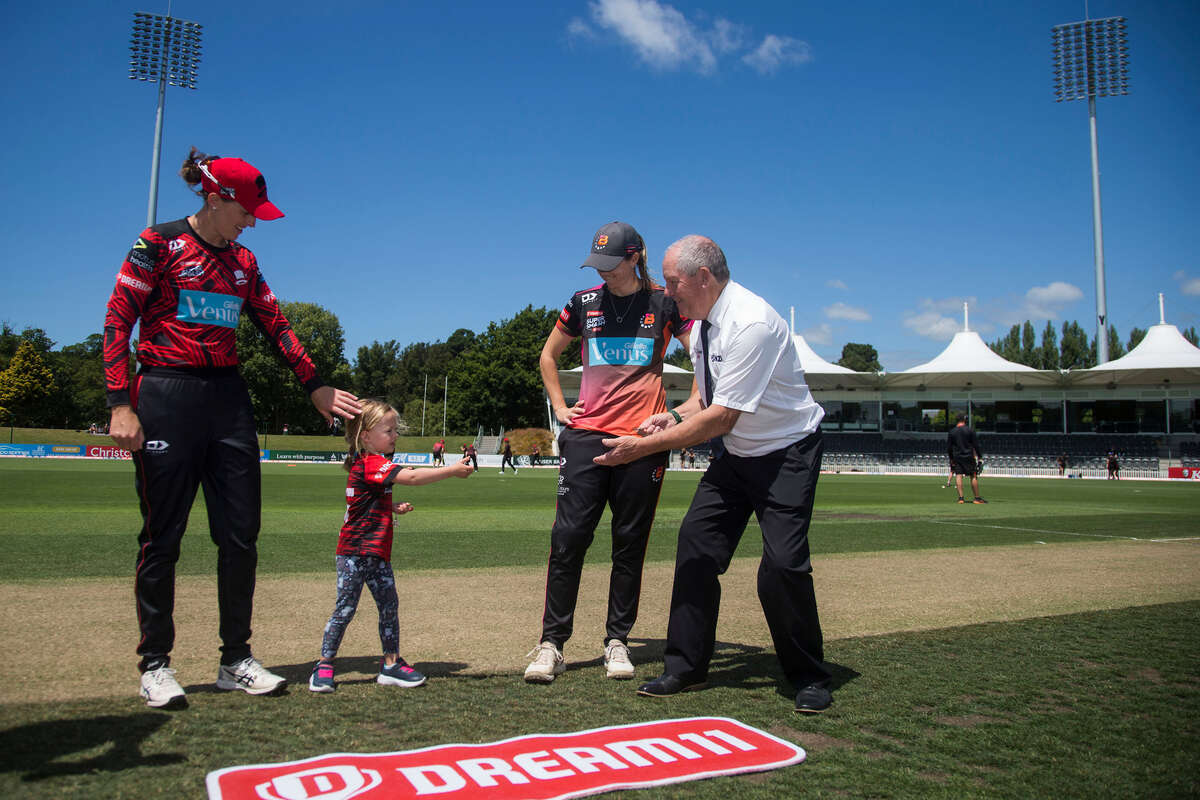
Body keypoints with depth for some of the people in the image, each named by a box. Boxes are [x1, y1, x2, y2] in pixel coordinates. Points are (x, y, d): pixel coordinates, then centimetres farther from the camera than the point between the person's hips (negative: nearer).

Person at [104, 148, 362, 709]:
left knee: (241, 535, 3)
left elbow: (275, 325, 17)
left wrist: (315, 387, 12)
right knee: (163, 536, 0)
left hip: (228, 399, 6)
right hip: (166, 396, -5)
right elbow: (118, 319, -6)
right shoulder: (159, 243, -1)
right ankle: (155, 665, 14)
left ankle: (236, 661, 14)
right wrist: (120, 403, -15)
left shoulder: (242, 262, 15)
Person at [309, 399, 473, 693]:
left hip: (378, 552, 9)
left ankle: (391, 664, 18)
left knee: (389, 605, 10)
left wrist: (394, 507, 10)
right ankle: (324, 666, 9)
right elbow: (412, 477, -29)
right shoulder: (371, 464, -18)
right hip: (355, 551, -9)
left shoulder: (372, 464, 13)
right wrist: (452, 470, -26)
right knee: (345, 608, -3)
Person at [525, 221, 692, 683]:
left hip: (643, 437, -1)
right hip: (586, 434, 1)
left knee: (630, 544, 4)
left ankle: (617, 641, 16)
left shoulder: (665, 304, 4)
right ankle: (552, 644, 3)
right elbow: (548, 356, 22)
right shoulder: (584, 303, 10)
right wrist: (559, 407, 13)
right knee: (568, 538, -5)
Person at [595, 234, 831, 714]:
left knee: (783, 562, -14)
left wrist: (646, 446, -25)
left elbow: (720, 418, -29)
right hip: (734, 454, 8)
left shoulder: (751, 323, -27)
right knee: (696, 543, 0)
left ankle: (810, 680, 10)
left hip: (786, 454, -8)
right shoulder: (702, 324, 0)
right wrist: (672, 417, -10)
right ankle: (686, 669, 13)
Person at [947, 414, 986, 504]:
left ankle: (960, 497, -6)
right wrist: (979, 456, 2)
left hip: (957, 457, 2)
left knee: (958, 476, 1)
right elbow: (976, 445, -4)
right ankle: (977, 498, 4)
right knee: (973, 476, 2)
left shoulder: (951, 432, 3)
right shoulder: (970, 430, -4)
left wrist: (951, 458, 16)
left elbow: (948, 447, 6)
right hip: (969, 456, -2)